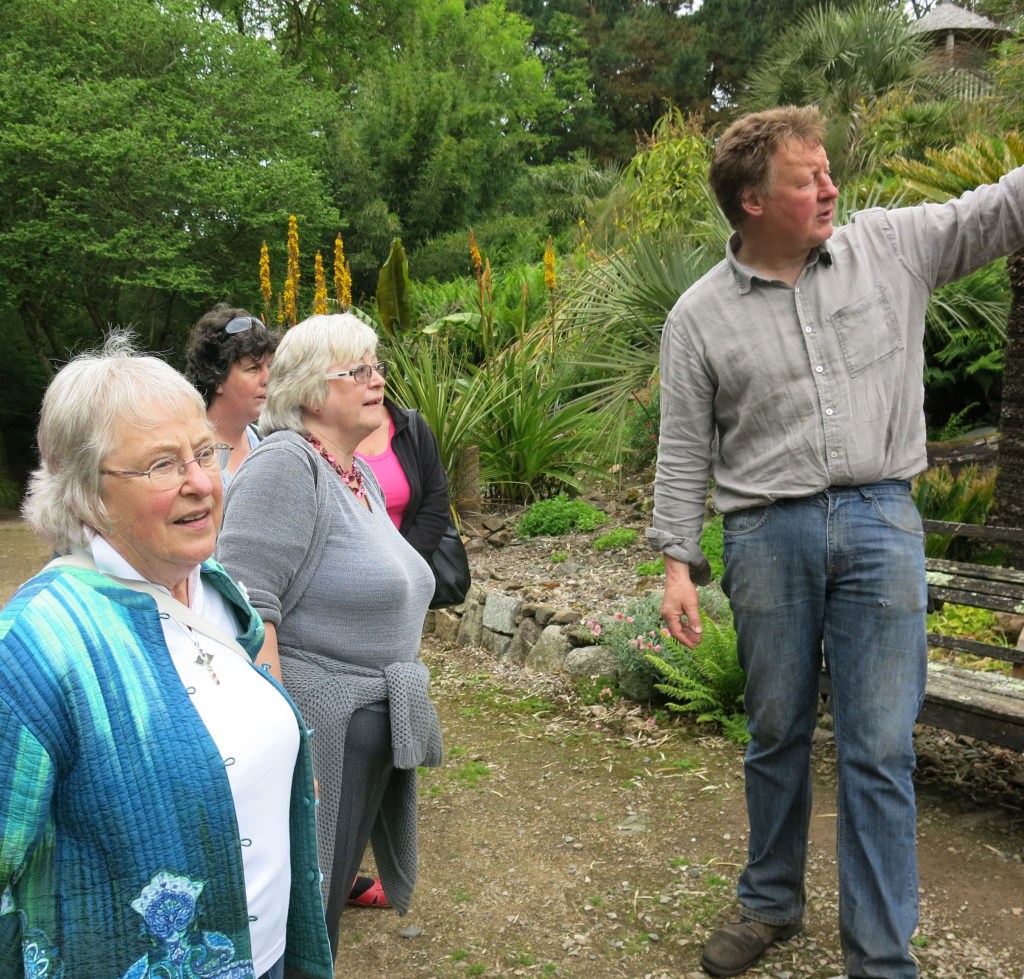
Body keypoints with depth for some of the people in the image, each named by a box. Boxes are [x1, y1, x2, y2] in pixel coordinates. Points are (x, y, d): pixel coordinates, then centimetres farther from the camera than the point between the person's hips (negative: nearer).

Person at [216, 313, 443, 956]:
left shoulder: (360, 475, 13)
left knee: (333, 890, 20)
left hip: (373, 731, 9)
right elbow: (247, 608, -24)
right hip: (316, 731, -9)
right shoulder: (285, 465, -16)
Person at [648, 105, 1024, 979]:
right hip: (768, 535, 0)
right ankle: (772, 904, 36)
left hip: (881, 521, 1)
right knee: (777, 735, 14)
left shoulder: (892, 246, 5)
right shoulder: (700, 315, 2)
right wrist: (678, 562, -2)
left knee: (881, 752, 2)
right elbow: (684, 450, 3)